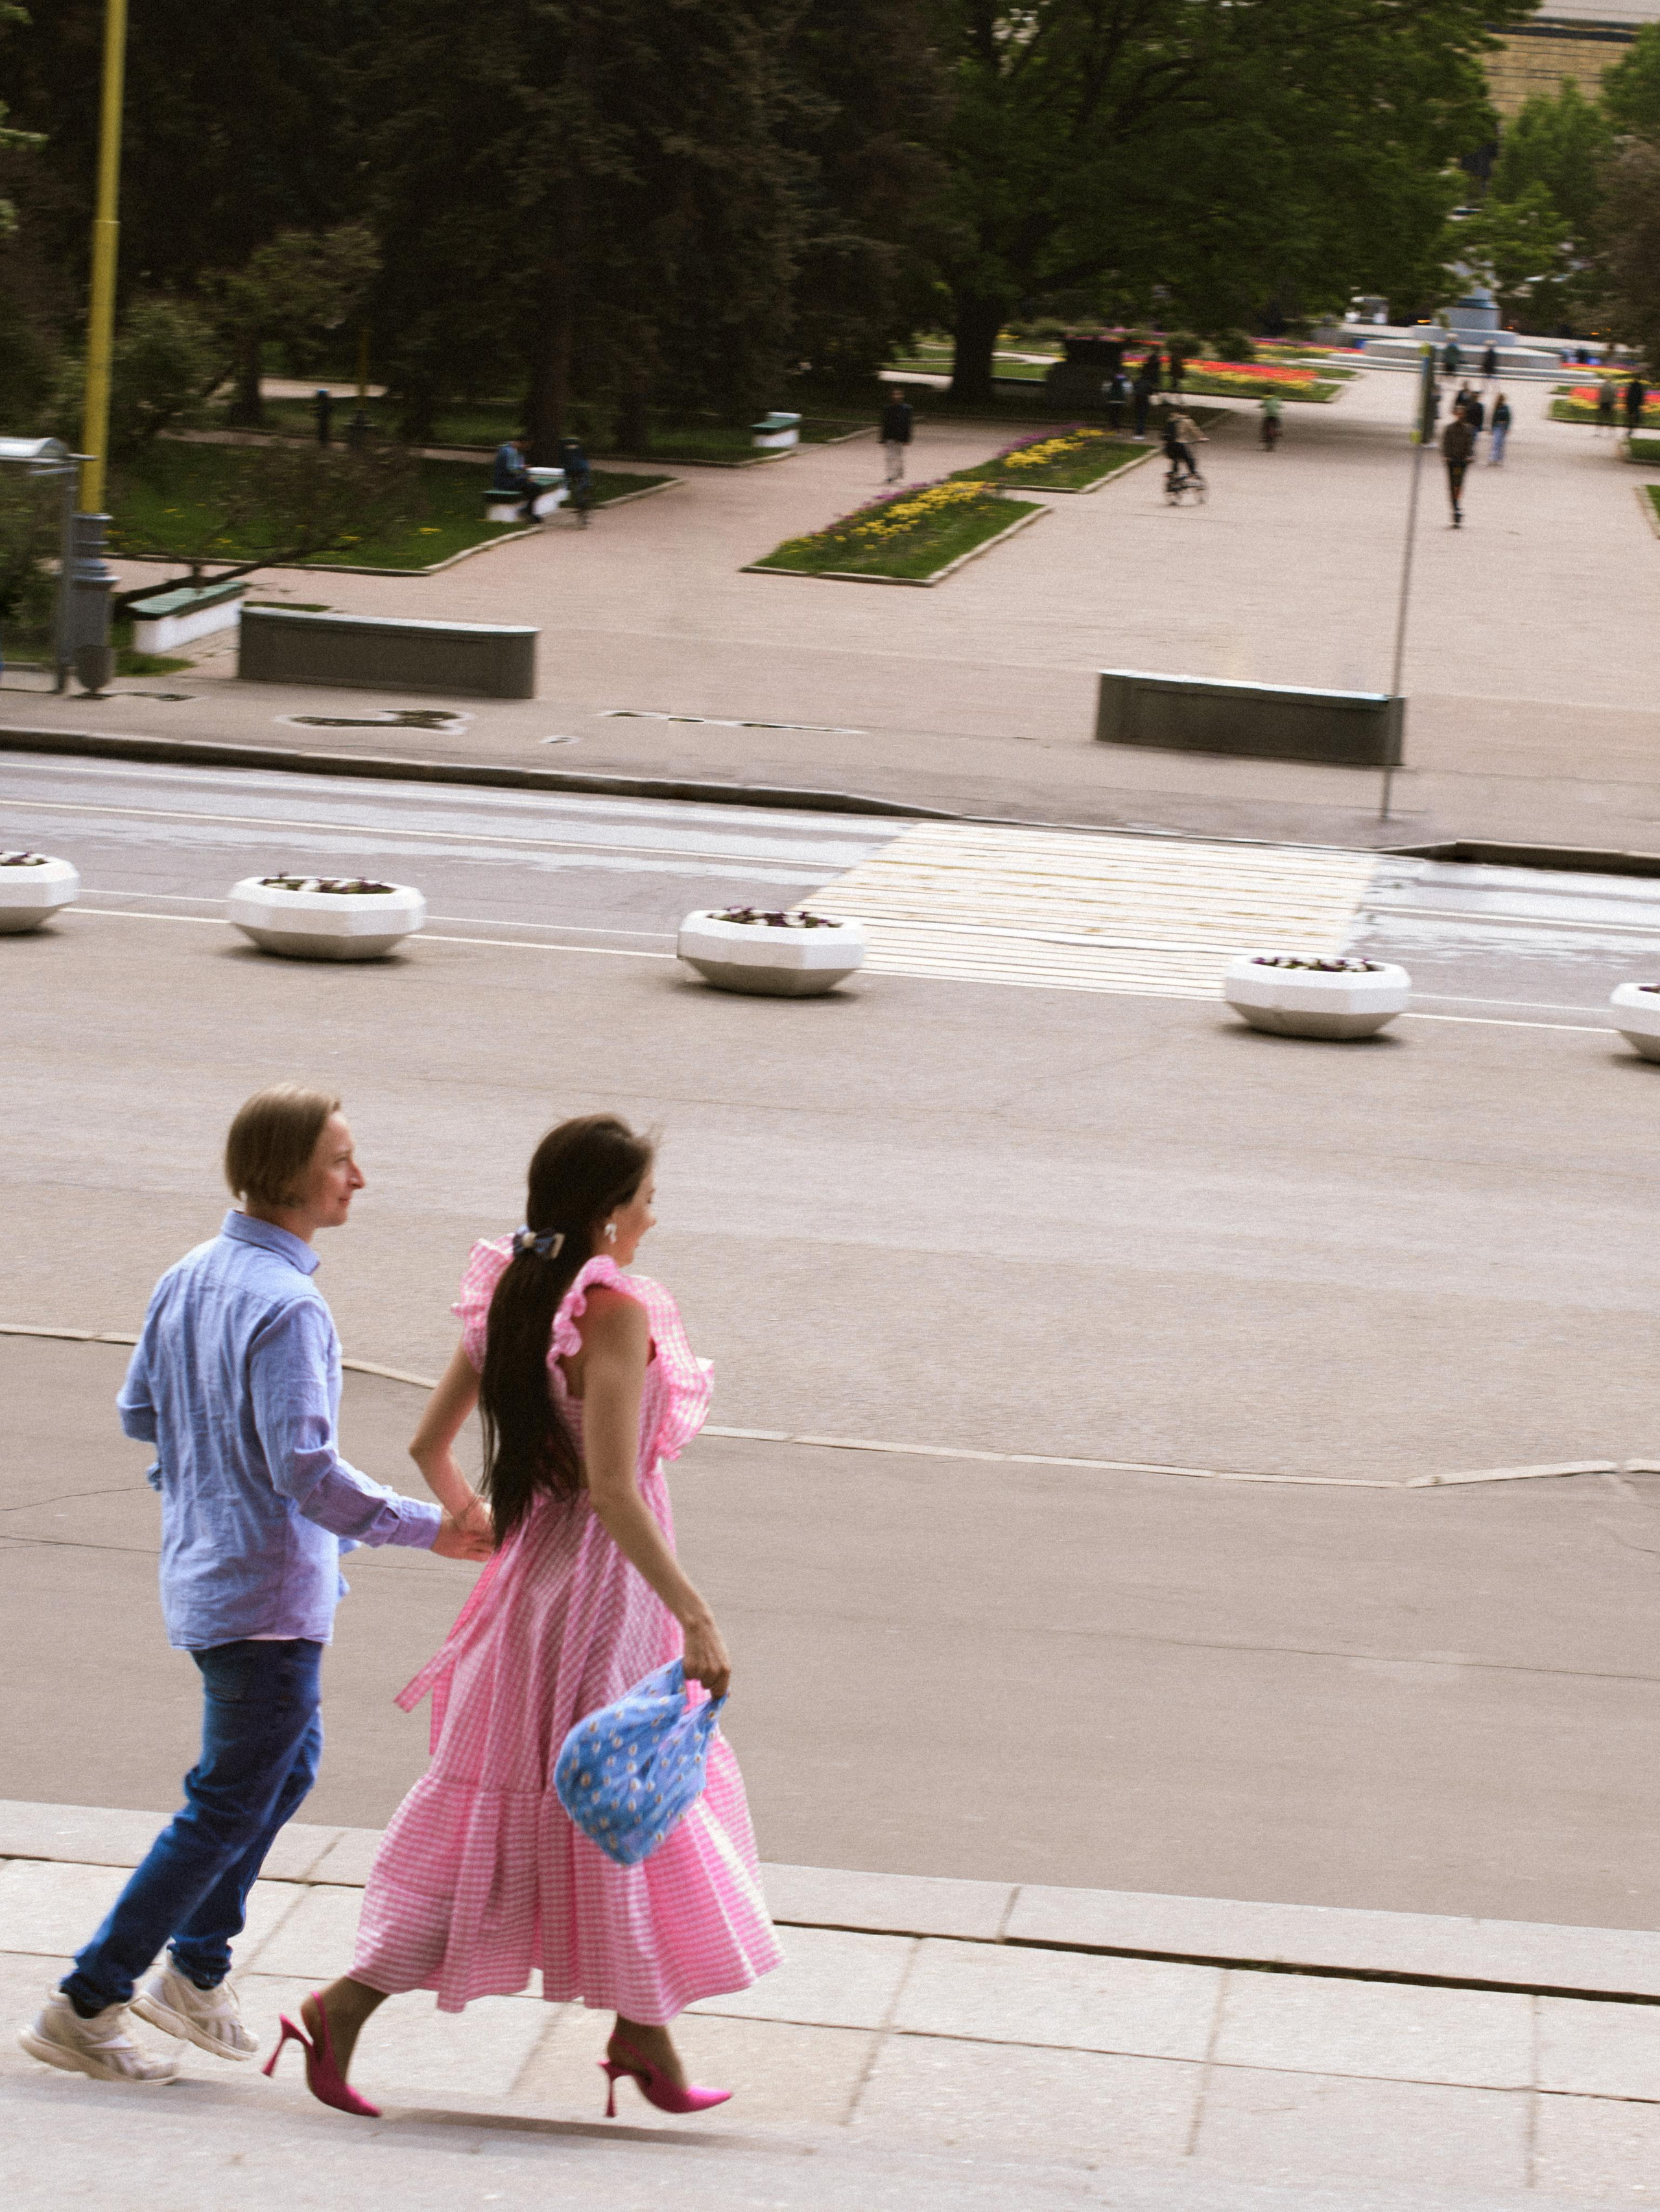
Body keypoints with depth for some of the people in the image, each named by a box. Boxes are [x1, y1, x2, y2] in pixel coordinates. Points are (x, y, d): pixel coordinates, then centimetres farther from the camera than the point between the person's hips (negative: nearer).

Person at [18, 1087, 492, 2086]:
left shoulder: (189, 1278, 5)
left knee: (290, 1759, 25)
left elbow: (138, 1411, 14)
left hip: (202, 1571, 9)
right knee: (229, 1807, 1)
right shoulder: (287, 1307, -23)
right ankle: (86, 2006, 5)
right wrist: (427, 1527, -24)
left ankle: (196, 1971, 30)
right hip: (269, 1591, -9)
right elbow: (307, 1467, -28)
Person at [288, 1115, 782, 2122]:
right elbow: (612, 1491, -26)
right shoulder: (615, 1313, -20)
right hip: (597, 1586, -9)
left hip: (535, 1572, 9)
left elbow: (430, 1444, 10)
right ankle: (351, 2001, 0)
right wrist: (695, 1617, -24)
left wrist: (475, 1525, 28)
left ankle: (644, 2032, 26)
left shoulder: (512, 1298, 4)